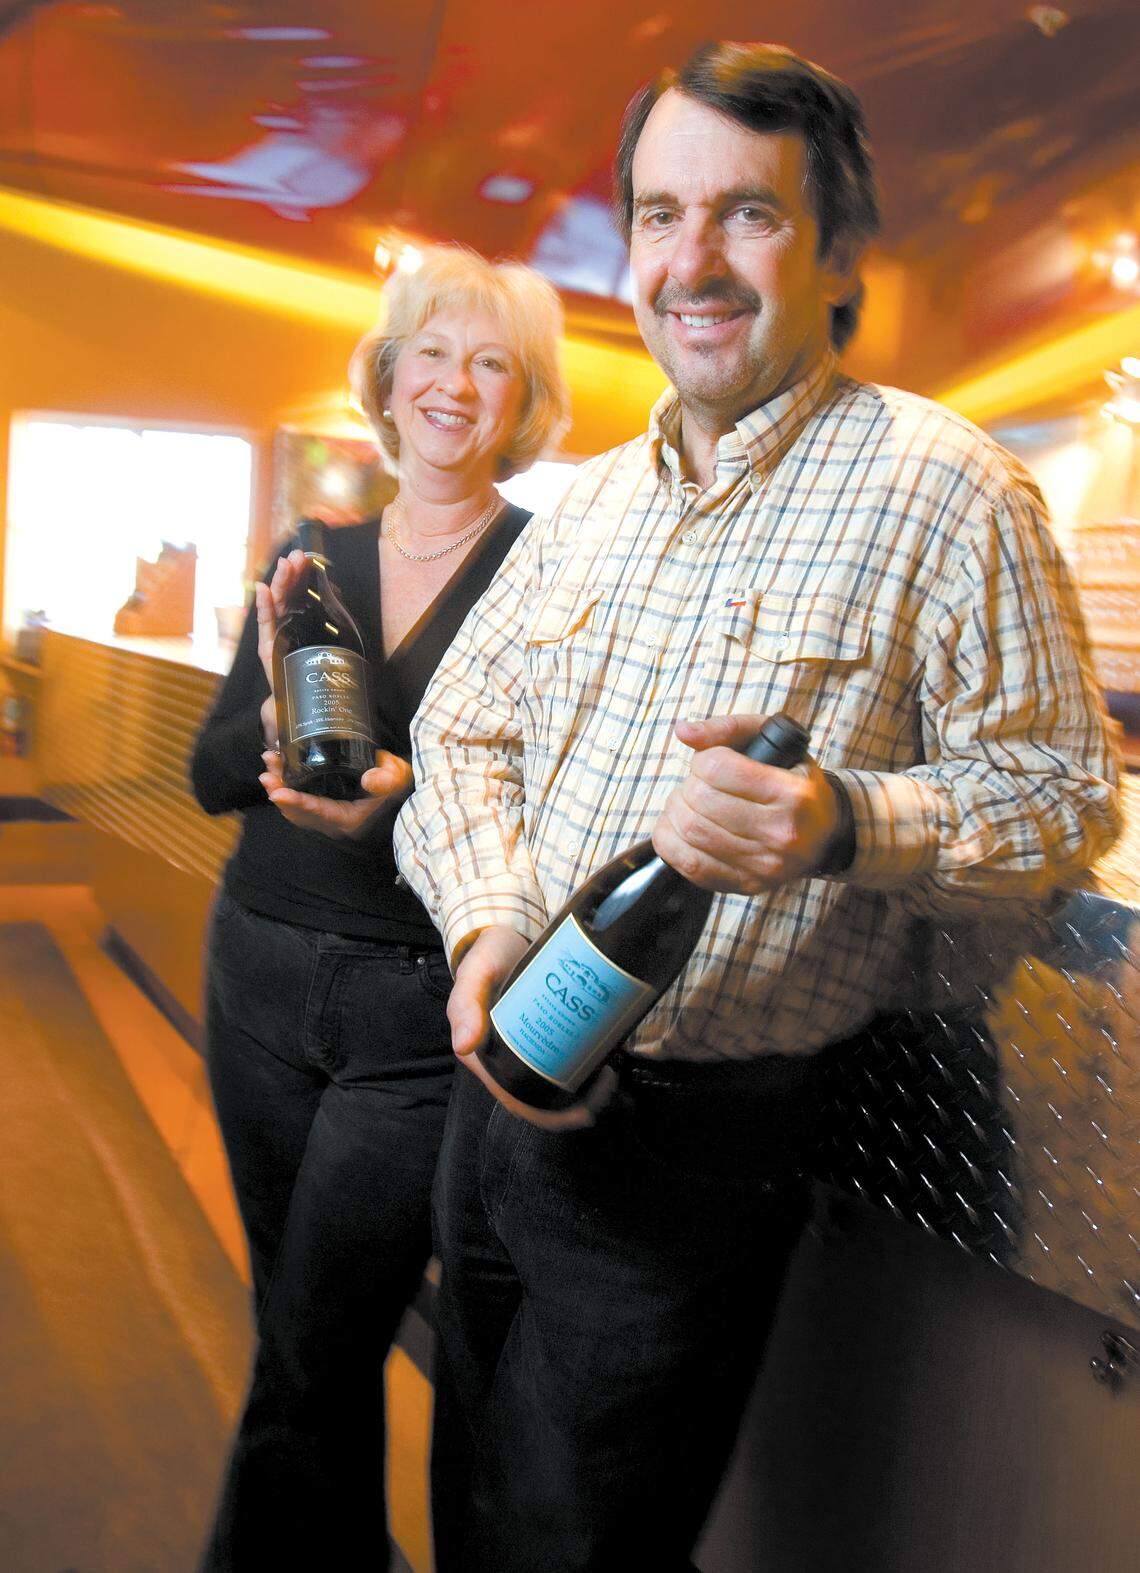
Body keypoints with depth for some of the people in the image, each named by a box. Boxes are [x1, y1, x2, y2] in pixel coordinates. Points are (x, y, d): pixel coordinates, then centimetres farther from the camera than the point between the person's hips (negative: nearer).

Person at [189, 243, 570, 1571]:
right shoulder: (313, 562, 8)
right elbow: (212, 777, 6)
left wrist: (408, 797, -29)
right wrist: (280, 710, -14)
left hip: (422, 1010, -5)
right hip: (262, 972, 5)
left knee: (310, 1362, -2)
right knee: (296, 1325, 18)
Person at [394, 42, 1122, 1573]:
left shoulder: (939, 485, -12)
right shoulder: (598, 492, 8)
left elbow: (1060, 794, -12)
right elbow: (463, 721, 11)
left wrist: (841, 824, -31)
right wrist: (488, 917, -8)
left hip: (694, 1137, -6)